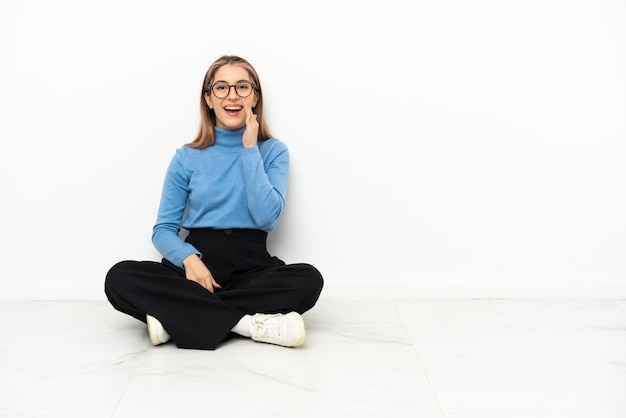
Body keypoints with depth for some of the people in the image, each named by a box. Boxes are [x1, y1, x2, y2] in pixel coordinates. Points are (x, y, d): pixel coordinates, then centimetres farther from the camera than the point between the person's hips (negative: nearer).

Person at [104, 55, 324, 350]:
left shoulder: (273, 151, 4)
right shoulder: (187, 157, 6)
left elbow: (266, 218, -12)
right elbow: (163, 230, 5)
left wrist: (250, 149, -9)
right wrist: (189, 258, -17)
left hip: (251, 267, 0)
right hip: (196, 263, 1)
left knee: (309, 279, -31)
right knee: (119, 278, -25)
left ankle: (178, 316, -26)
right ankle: (248, 323, -29)